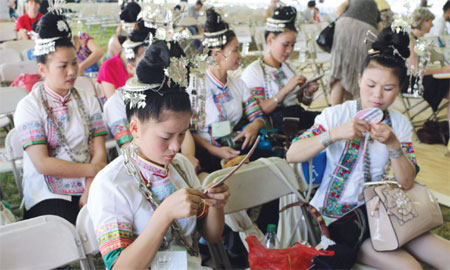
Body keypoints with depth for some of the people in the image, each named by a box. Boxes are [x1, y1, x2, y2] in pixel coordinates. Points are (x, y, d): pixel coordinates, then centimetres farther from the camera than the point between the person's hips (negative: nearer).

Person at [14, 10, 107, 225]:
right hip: (48, 194, -3)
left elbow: (99, 154, 2)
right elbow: (42, 163, -9)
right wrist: (92, 169, -8)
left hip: (89, 187, 3)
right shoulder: (28, 106, -1)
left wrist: (90, 191, -13)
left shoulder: (87, 101, 11)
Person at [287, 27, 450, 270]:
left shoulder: (400, 124, 3)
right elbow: (292, 155, -21)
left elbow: (407, 182, -5)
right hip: (336, 214, -5)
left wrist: (393, 144, -21)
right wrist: (335, 134, -33)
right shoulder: (336, 115, -10)